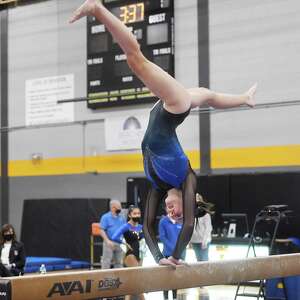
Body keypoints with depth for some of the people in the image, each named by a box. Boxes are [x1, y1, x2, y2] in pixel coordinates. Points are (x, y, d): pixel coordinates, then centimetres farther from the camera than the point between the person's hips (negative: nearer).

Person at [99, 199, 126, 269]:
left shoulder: (122, 218, 11)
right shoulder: (106, 217, -5)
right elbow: (102, 230, -10)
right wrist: (108, 241, -21)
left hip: (119, 243, 5)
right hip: (109, 244, -5)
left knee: (119, 263, 12)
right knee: (106, 262, -4)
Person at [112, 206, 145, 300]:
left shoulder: (141, 227, 8)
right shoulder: (126, 227, -12)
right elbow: (114, 237, -25)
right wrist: (125, 243, -15)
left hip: (139, 255, 7)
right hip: (130, 255, -7)